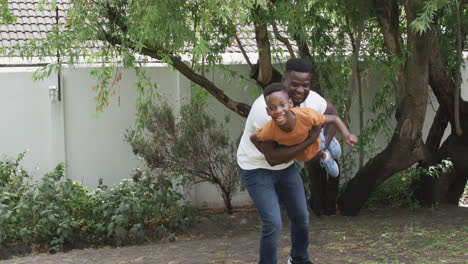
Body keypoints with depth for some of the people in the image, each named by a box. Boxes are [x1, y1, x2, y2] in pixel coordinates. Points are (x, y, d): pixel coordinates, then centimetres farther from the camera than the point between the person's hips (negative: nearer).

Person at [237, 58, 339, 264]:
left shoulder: (311, 100, -16)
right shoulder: (264, 108, -35)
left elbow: (333, 114, 8)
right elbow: (272, 157, -34)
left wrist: (324, 146, -5)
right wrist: (310, 140, -34)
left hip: (286, 165, 6)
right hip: (257, 168, -6)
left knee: (301, 217, 15)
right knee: (273, 223, -17)